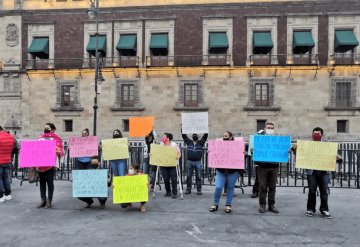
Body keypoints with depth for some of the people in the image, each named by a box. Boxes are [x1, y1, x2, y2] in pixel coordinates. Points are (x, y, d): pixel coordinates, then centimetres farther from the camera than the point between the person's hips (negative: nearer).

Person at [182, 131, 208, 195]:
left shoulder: (200, 142, 6)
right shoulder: (189, 142, 8)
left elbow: (205, 136, -4)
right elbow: (183, 135, 3)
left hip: (198, 162, -1)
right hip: (190, 161, 1)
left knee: (198, 177, 3)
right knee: (189, 176, 7)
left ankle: (199, 190, 11)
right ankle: (188, 189, 17)